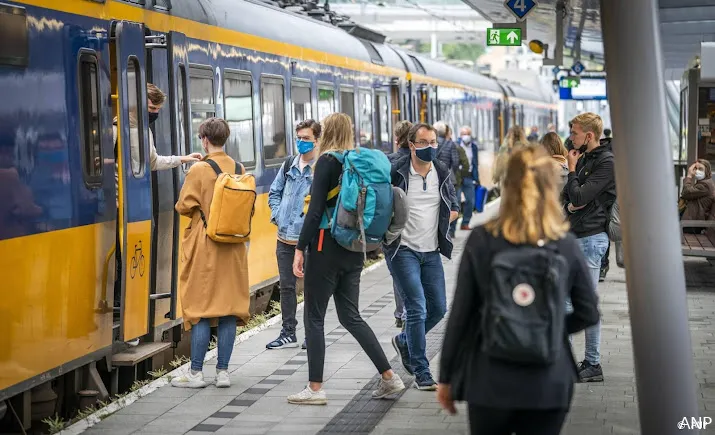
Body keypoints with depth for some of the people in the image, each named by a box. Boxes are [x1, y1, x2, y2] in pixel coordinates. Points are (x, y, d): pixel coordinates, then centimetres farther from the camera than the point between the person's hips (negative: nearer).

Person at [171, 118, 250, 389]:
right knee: (229, 306, 7)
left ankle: (196, 373, 4)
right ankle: (222, 371, 9)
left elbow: (183, 207, -7)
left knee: (200, 308, 1)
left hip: (204, 247, -4)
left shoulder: (199, 170, -12)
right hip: (234, 249, 4)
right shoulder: (239, 170, 2)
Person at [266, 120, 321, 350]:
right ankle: (288, 333, 21)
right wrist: (277, 215, 7)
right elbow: (274, 192, 20)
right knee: (286, 286, 11)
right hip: (285, 237, 6)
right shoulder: (289, 165, 10)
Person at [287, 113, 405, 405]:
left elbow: (316, 210, -16)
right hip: (353, 249, 7)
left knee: (314, 317, 2)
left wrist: (300, 249, -13)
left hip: (326, 247, -7)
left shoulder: (327, 161, -10)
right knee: (350, 316, 14)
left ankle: (315, 388, 5)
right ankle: (389, 377, 11)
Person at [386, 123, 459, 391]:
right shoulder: (395, 173, -10)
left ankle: (404, 342, 35)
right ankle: (421, 373, -1)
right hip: (404, 250, -5)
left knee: (438, 308, 9)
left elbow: (454, 208, 17)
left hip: (431, 251, 6)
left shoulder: (443, 174, 5)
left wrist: (442, 221, 0)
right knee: (417, 309, -10)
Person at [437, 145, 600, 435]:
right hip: (548, 384, 0)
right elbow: (588, 313, 4)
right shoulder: (566, 245, -3)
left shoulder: (482, 240, -5)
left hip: (490, 380, 0)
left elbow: (460, 314, -3)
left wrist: (446, 377, 6)